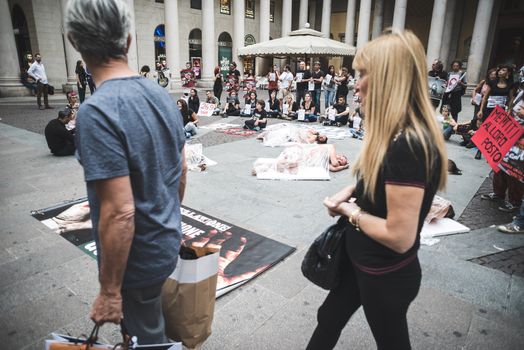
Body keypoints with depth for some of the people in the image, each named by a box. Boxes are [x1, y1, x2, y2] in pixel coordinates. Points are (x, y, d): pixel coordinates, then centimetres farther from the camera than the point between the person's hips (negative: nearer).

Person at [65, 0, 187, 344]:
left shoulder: (97, 112, -26)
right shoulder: (162, 94, -2)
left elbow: (119, 212, -28)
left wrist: (110, 290, -16)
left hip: (138, 258, -7)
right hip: (167, 242, 7)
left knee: (148, 338, 18)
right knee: (150, 323, 31)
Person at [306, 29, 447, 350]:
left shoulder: (409, 144, -31)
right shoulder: (395, 133, 0)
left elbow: (400, 236, -30)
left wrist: (350, 211, -15)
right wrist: (350, 191, -4)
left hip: (387, 275, -8)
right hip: (361, 260, 8)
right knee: (329, 318, 25)